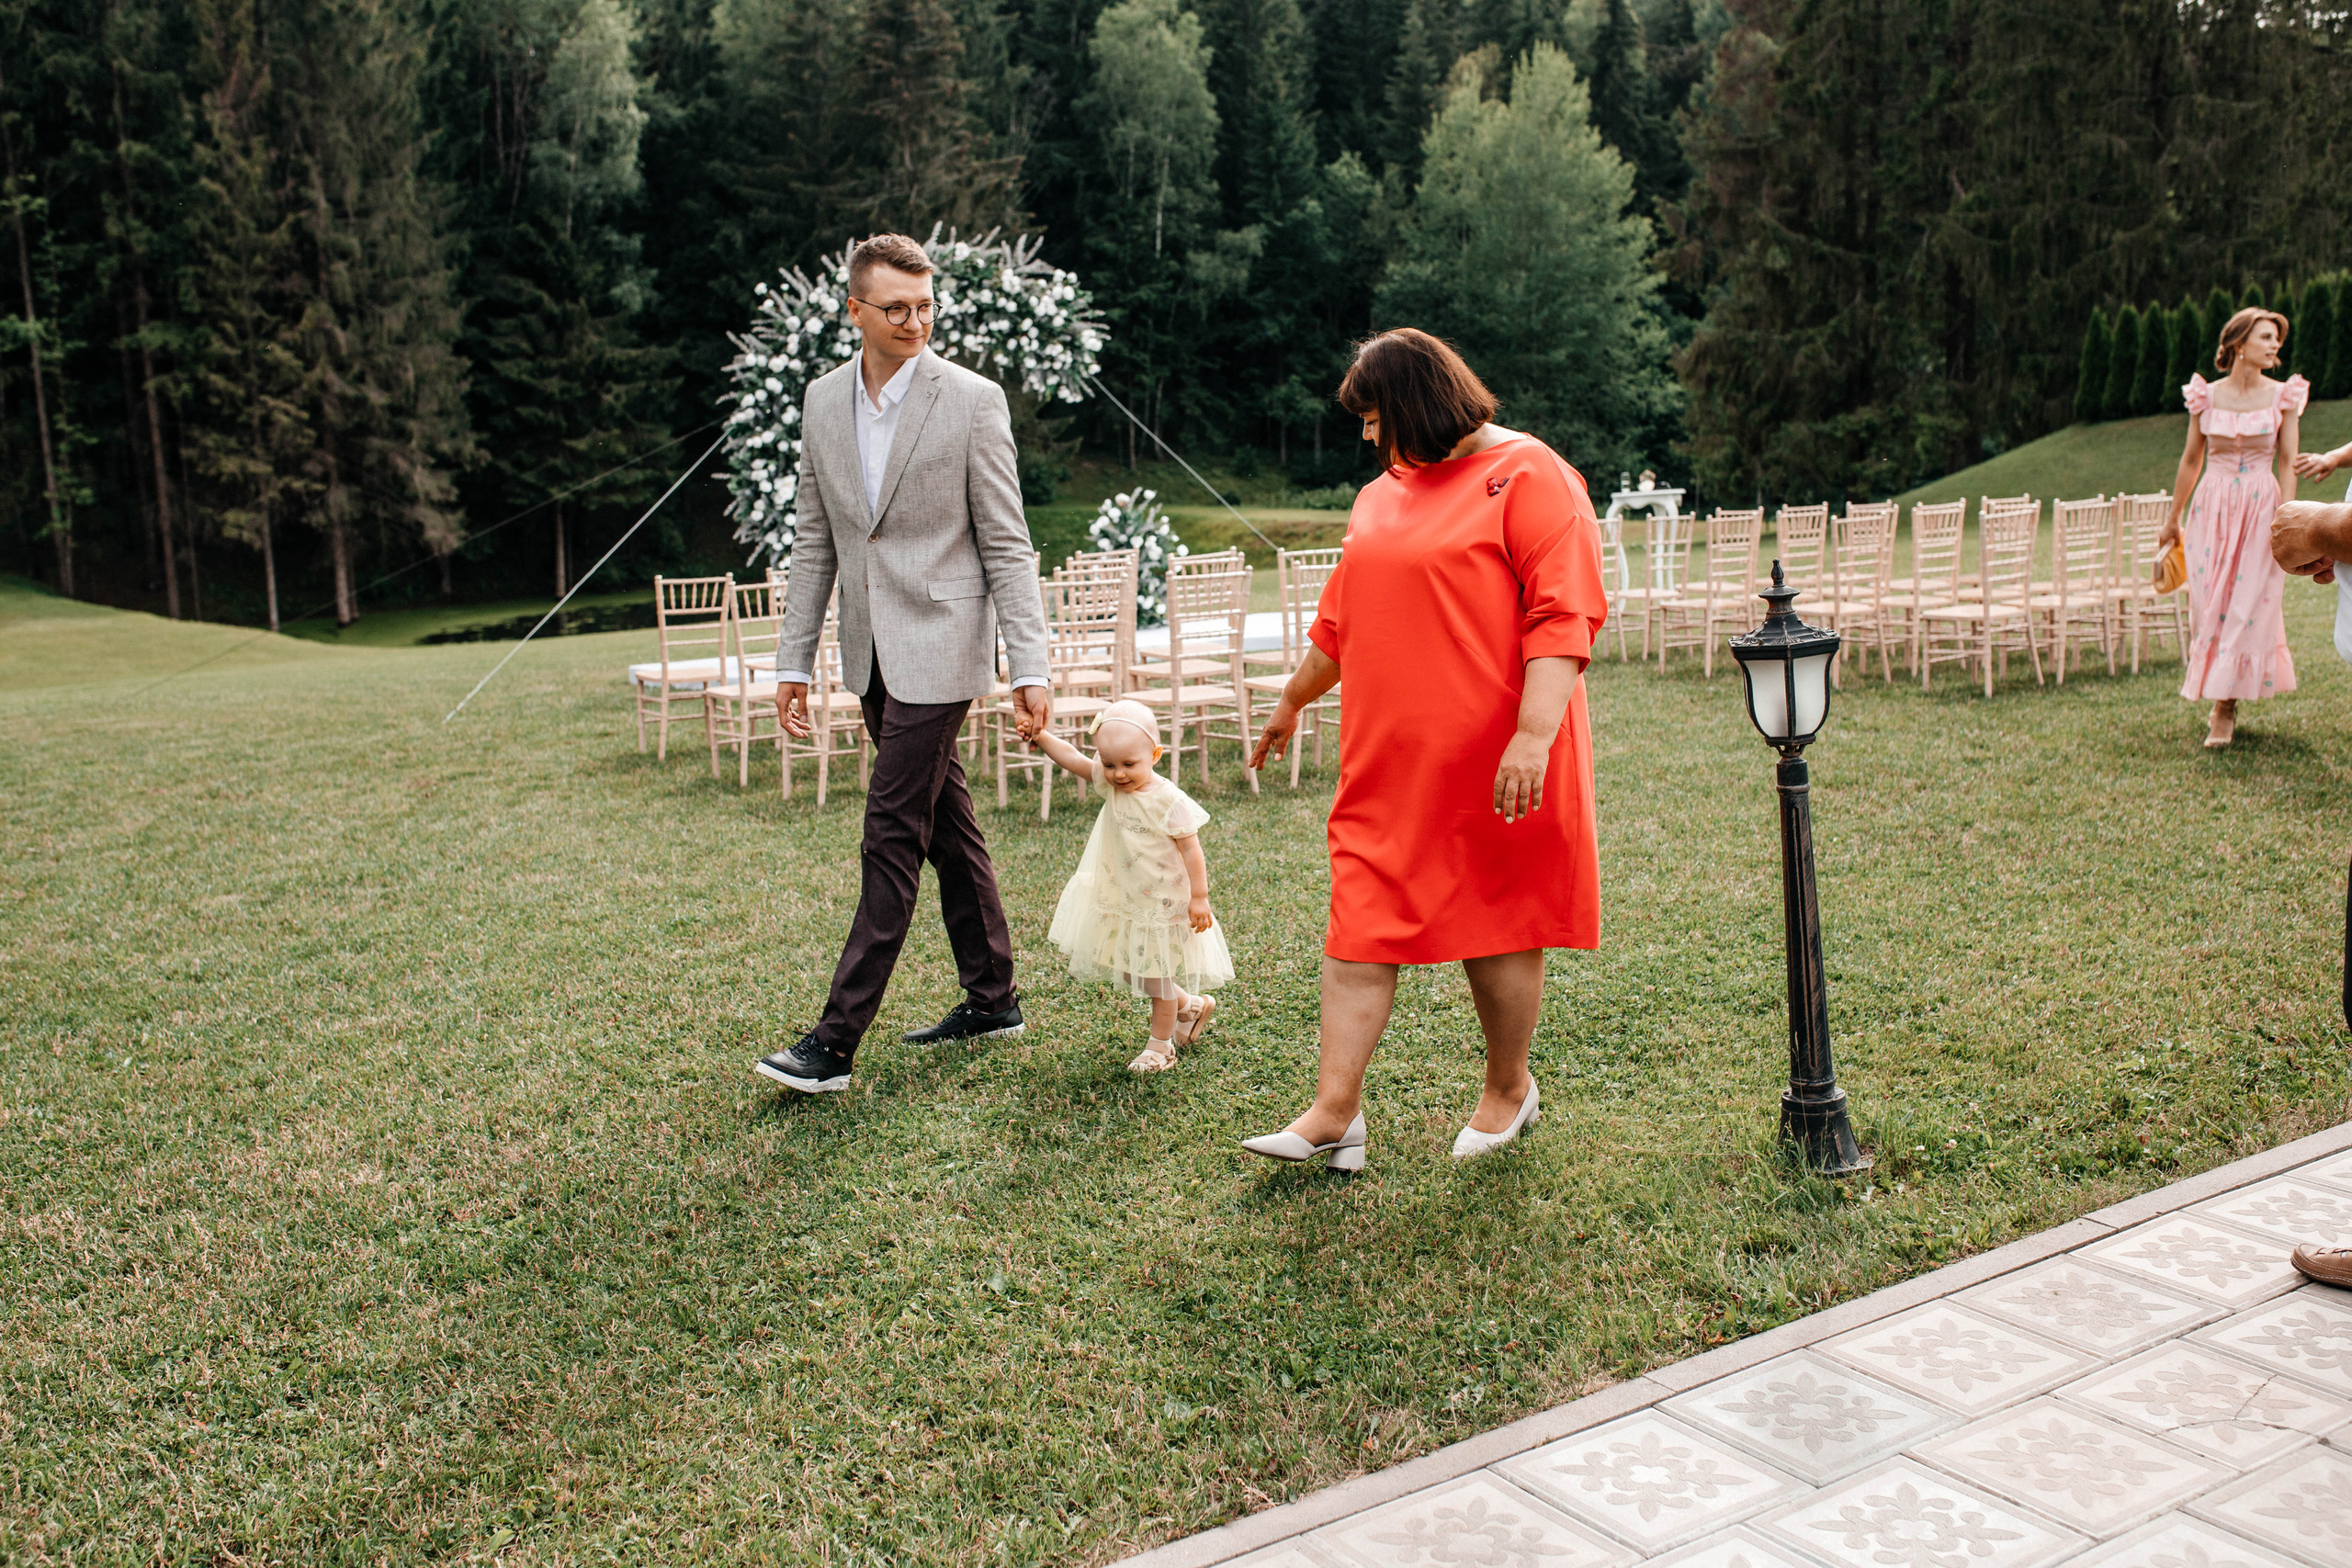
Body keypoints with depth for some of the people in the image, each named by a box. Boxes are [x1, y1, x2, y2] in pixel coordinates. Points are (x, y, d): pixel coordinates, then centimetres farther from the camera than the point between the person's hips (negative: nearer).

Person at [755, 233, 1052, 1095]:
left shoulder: (973, 400, -8)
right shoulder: (823, 401, 8)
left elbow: (1006, 546, -8)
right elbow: (815, 543, 13)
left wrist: (1030, 669, -14)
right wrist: (793, 659, 10)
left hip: (938, 649, -6)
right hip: (870, 652, 6)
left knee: (892, 838, -7)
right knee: (947, 822, 15)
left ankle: (836, 1039, -4)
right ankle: (991, 998, 27)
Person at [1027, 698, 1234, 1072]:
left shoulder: (1168, 800, -24)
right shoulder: (1110, 784, -6)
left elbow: (1190, 849, -19)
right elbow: (1072, 758, -5)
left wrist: (1199, 897, -19)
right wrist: (1040, 735, -18)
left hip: (1162, 904, -7)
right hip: (1122, 901, 7)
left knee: (1157, 976, 9)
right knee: (1130, 972, 17)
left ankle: (1160, 1046, 27)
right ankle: (1190, 1006, 39)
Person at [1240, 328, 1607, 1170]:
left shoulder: (1528, 476, -8)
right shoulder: (1381, 494, 15)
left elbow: (1564, 615, -16)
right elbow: (1341, 621, 27)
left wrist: (1534, 734, -25)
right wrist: (1292, 702, 35)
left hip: (1490, 760, -6)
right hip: (1387, 755, 6)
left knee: (1499, 925, 7)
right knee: (1362, 923, 1)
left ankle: (1509, 1091, 26)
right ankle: (1334, 1111, 3)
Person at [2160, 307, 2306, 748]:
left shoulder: (2282, 396, 0)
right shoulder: (2206, 396, 2)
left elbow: (2288, 464, -1)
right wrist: (2173, 519, 14)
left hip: (2260, 509, -1)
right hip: (2212, 508, 1)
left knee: (2247, 607, -4)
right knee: (2209, 605, 1)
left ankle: (2226, 704, 3)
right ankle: (2219, 695, 17)